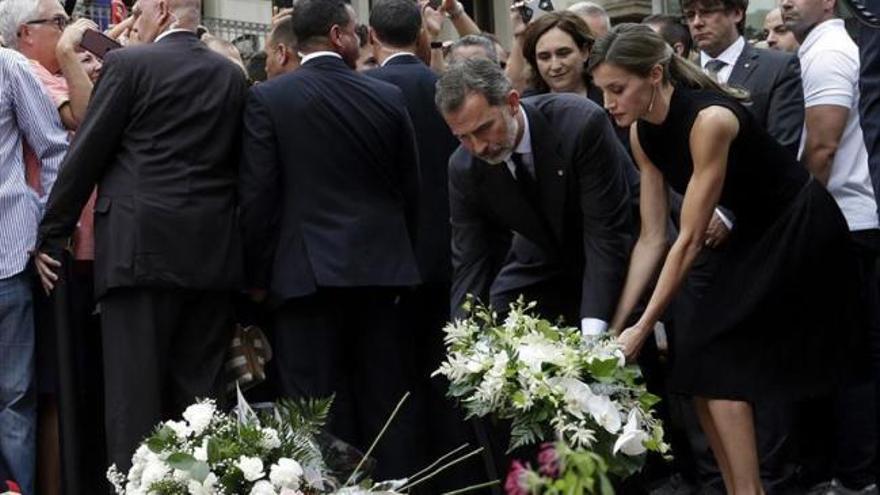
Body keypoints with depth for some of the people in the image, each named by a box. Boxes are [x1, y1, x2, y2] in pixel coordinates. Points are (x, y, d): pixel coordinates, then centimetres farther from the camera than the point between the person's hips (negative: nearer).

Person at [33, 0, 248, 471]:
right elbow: (236, 164, 14)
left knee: (135, 395, -2)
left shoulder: (128, 64, -4)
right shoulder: (231, 75, 11)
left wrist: (51, 235, 5)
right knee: (201, 391, 10)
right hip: (214, 255, 5)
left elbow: (85, 156, -3)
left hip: (141, 249, -5)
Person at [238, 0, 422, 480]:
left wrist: (259, 276, 3)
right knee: (385, 406, 10)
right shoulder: (388, 97, 3)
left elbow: (256, 194, -6)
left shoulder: (268, 98, -5)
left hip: (308, 273, -3)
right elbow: (410, 189, 9)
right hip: (381, 269, 3)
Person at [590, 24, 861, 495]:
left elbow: (690, 239, -25)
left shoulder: (709, 119, -30)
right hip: (755, 233, 8)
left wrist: (644, 327, -22)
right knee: (703, 366, 1)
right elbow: (652, 238, -1)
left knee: (715, 361, -11)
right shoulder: (643, 133, -5)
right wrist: (617, 322, -6)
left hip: (803, 232, -8)